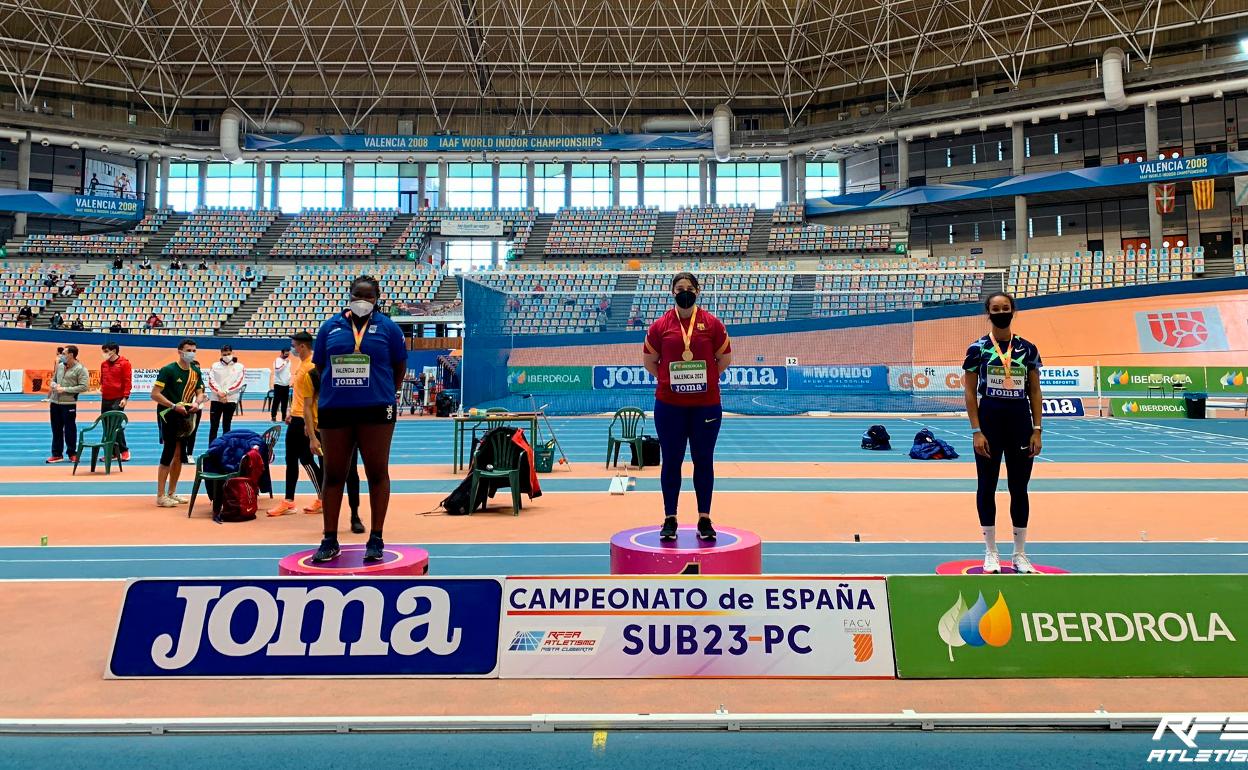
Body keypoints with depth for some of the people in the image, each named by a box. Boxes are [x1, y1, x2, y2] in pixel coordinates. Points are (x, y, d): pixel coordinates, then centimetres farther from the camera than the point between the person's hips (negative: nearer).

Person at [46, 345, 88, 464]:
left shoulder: (80, 369, -9)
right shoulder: (60, 366, 11)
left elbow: (83, 386, -16)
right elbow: (53, 379, 22)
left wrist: (65, 389, -17)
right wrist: (54, 385, -2)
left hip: (69, 403, -6)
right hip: (55, 402, 6)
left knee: (70, 429, 2)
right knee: (56, 429, 11)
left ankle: (72, 453, 14)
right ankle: (57, 454, 18)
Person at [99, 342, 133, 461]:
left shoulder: (124, 363, -6)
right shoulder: (103, 364, 12)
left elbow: (128, 381, -9)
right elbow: (102, 380, 21)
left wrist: (125, 397, -14)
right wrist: (101, 390, 11)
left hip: (118, 399, -6)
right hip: (105, 399, 6)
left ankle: (124, 450, 1)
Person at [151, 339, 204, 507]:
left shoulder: (196, 372, 8)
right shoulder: (168, 370, -13)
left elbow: (200, 392, 12)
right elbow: (155, 394, -17)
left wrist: (197, 403, -11)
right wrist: (174, 406, -25)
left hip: (185, 417, 7)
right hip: (169, 416, -7)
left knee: (179, 456, 11)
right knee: (168, 454, -8)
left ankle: (171, 493, 23)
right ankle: (161, 496, -1)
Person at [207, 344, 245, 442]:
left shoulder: (240, 367, 3)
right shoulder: (215, 366, 6)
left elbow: (239, 383, -5)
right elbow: (211, 382, 0)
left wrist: (226, 392, -14)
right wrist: (219, 393, -14)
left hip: (231, 400, -1)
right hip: (216, 400, 1)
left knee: (227, 427, 8)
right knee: (213, 427, 0)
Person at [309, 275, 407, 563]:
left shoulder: (387, 327, 3)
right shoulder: (330, 326, 8)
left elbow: (400, 367, 10)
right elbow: (319, 366, 16)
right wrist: (339, 388, 14)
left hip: (376, 410, -2)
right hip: (333, 410, 2)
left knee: (377, 472, 1)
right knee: (333, 474, 8)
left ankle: (376, 539, 10)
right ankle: (330, 539, 18)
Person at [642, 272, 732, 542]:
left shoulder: (712, 323, 1)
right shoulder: (660, 325, 2)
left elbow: (724, 359, 8)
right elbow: (649, 361, 10)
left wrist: (703, 378, 5)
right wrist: (670, 379, 5)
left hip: (706, 404, 0)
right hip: (669, 405, 0)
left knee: (703, 461, 6)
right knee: (671, 461, 6)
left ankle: (705, 519, 16)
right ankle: (670, 520, 16)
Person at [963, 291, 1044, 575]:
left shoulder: (1027, 348, 4)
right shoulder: (978, 348, -2)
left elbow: (1035, 391, 6)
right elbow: (970, 392, -4)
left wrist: (1037, 430, -1)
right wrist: (976, 431, -10)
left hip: (1020, 421, 2)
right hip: (989, 419, -2)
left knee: (1019, 488, 7)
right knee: (987, 486, 5)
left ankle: (1020, 553, 19)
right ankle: (990, 552, 16)